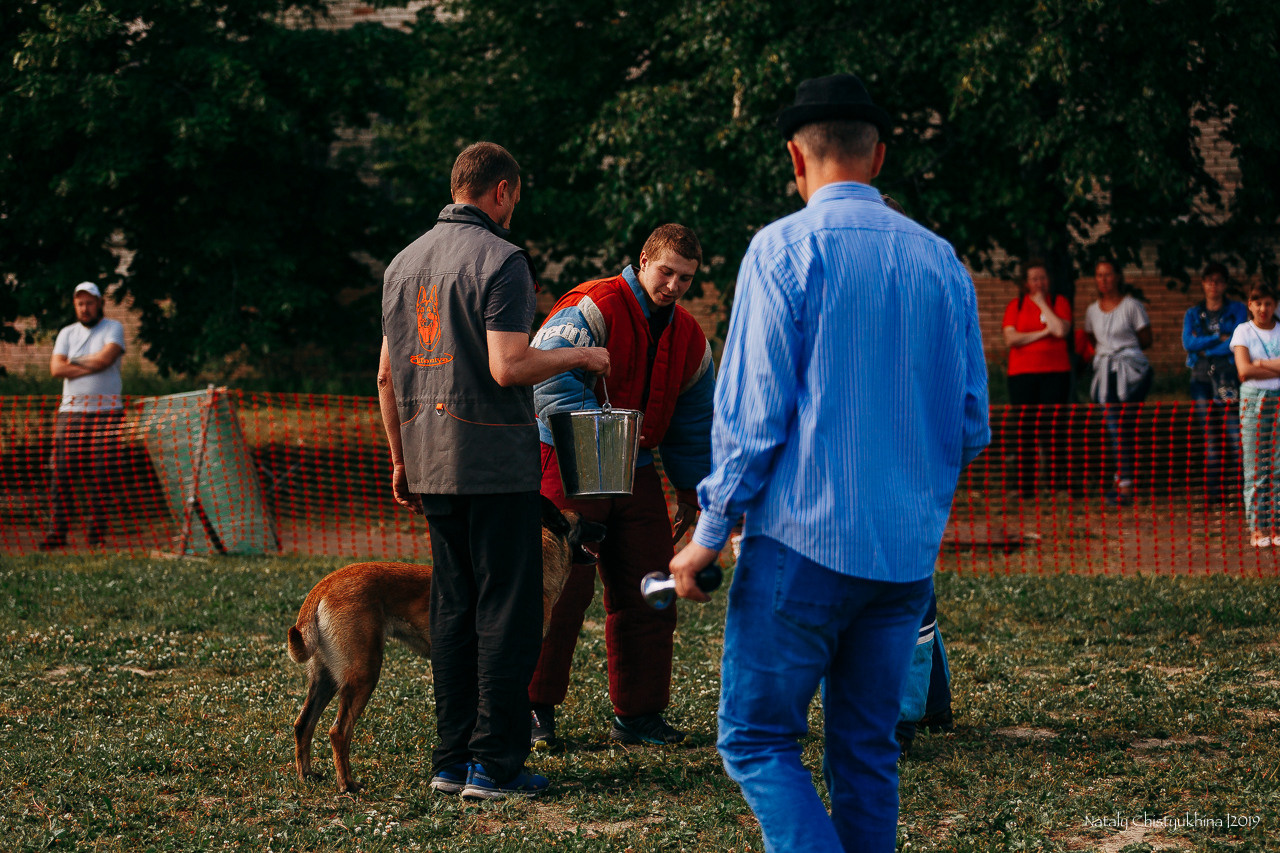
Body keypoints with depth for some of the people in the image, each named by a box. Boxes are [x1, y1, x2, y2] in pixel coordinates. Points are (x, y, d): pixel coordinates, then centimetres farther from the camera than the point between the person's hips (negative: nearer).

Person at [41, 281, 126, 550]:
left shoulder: (113, 328, 7)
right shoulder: (67, 333, 17)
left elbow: (105, 358, -11)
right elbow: (56, 368, 1)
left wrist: (74, 362, 2)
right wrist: (91, 365, -6)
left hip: (106, 411, -3)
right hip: (70, 410, 3)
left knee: (99, 476, -7)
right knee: (62, 473, -4)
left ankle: (98, 534, -4)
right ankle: (57, 533, -3)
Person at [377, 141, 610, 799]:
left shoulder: (404, 263, 13)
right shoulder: (500, 260, -10)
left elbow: (387, 377, 15)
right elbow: (508, 367, -20)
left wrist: (400, 461, 22)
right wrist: (576, 356, -3)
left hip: (431, 466, 7)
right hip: (493, 461, -7)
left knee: (452, 610, 11)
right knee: (507, 611, -2)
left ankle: (452, 759, 13)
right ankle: (495, 763, -3)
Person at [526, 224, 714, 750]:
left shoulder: (689, 337, 11)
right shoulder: (596, 308, -13)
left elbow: (692, 424, 20)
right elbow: (545, 370, -27)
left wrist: (692, 491, 17)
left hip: (635, 471, 7)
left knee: (648, 594, 4)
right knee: (562, 587, -7)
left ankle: (637, 713, 14)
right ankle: (537, 711, 3)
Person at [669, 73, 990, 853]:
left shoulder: (784, 249, -7)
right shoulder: (942, 261, 8)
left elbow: (753, 412, -10)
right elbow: (972, 427, 10)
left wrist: (711, 532, -2)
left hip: (806, 538, -5)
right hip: (909, 550, 5)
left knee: (758, 739, 1)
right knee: (869, 749, 12)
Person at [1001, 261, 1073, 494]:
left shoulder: (1059, 302, 9)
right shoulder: (1016, 306, 10)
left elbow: (1061, 330, -9)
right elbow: (1011, 338, -4)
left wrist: (1042, 303, -2)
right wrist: (1044, 332, -8)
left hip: (1055, 372, -1)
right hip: (1022, 374, 1)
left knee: (1054, 428, -7)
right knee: (1025, 430, -2)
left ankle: (1058, 482, -6)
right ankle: (1025, 486, -1)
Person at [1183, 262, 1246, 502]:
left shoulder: (1237, 310, 9)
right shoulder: (1193, 314, 17)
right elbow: (1188, 343, 1)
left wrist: (1204, 346, -4)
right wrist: (1218, 338, -5)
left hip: (1229, 375, -3)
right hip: (1202, 376, 3)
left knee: (1233, 433, -12)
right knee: (1209, 435, 1)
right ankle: (1213, 491, 2)